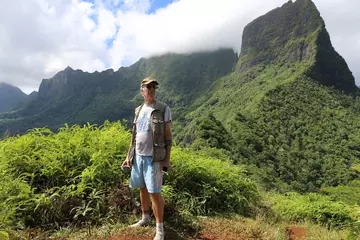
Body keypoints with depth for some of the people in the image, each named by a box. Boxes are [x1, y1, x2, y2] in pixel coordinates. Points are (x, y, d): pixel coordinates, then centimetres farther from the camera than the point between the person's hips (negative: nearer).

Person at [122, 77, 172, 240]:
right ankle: (145, 219, 34)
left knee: (154, 192, -6)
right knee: (142, 189, 16)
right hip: (138, 156, 6)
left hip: (154, 157, -6)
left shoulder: (163, 109, -6)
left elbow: (168, 135, -7)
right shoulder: (139, 110, 10)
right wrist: (129, 155, 12)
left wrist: (167, 158, -13)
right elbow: (134, 136, 15)